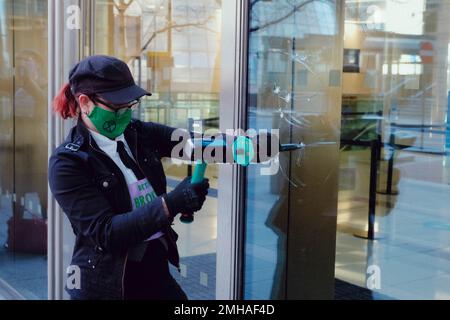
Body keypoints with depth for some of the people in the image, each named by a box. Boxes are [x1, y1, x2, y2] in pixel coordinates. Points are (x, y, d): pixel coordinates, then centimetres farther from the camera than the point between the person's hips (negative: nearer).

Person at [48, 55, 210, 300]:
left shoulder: (139, 134, 2)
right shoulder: (67, 163, -13)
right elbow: (105, 232, -20)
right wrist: (171, 204, -31)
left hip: (157, 274, 5)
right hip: (106, 285, -5)